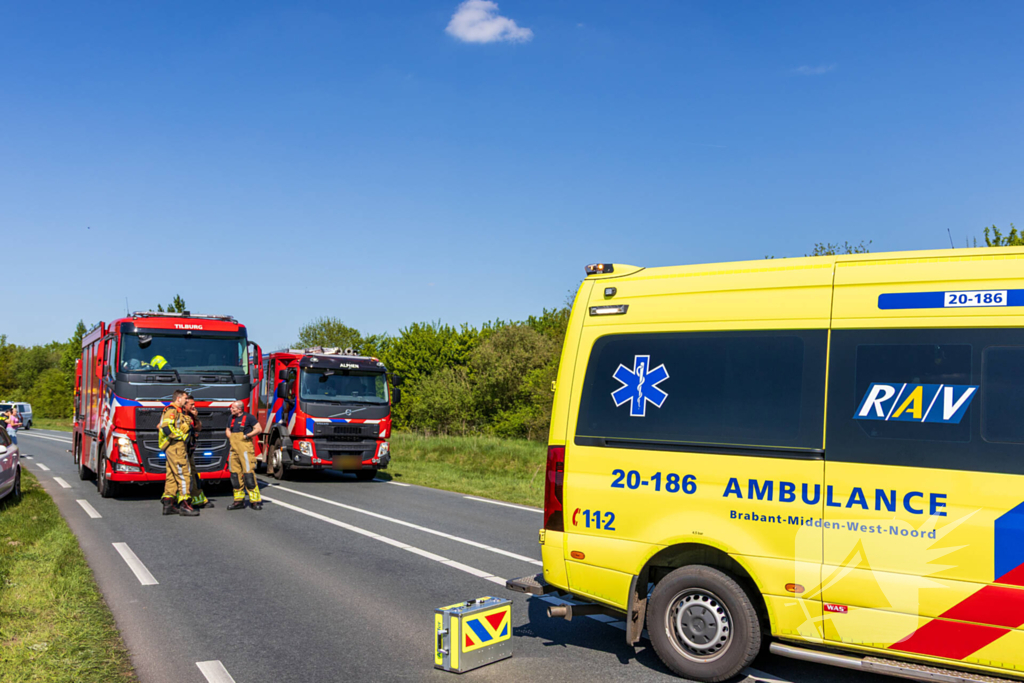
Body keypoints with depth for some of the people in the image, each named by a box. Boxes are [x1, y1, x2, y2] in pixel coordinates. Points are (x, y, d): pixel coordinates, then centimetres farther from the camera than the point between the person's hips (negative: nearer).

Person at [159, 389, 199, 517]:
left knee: (171, 475, 12)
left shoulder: (178, 412, 21)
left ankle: (168, 503, 15)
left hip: (172, 448, 11)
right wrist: (181, 436, -17)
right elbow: (166, 427, -24)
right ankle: (184, 505, -12)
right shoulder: (172, 411, -10)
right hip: (176, 446, -11)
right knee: (183, 474, -11)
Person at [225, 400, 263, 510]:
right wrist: (230, 437, 12)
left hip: (245, 447, -7)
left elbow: (259, 429, -7)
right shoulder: (232, 418, 17)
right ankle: (239, 500, 11)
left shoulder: (248, 417, -3)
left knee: (248, 473, -11)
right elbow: (228, 430, 32)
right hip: (234, 448, 7)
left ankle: (255, 500, -7)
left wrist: (246, 436, -11)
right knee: (235, 474, 5)